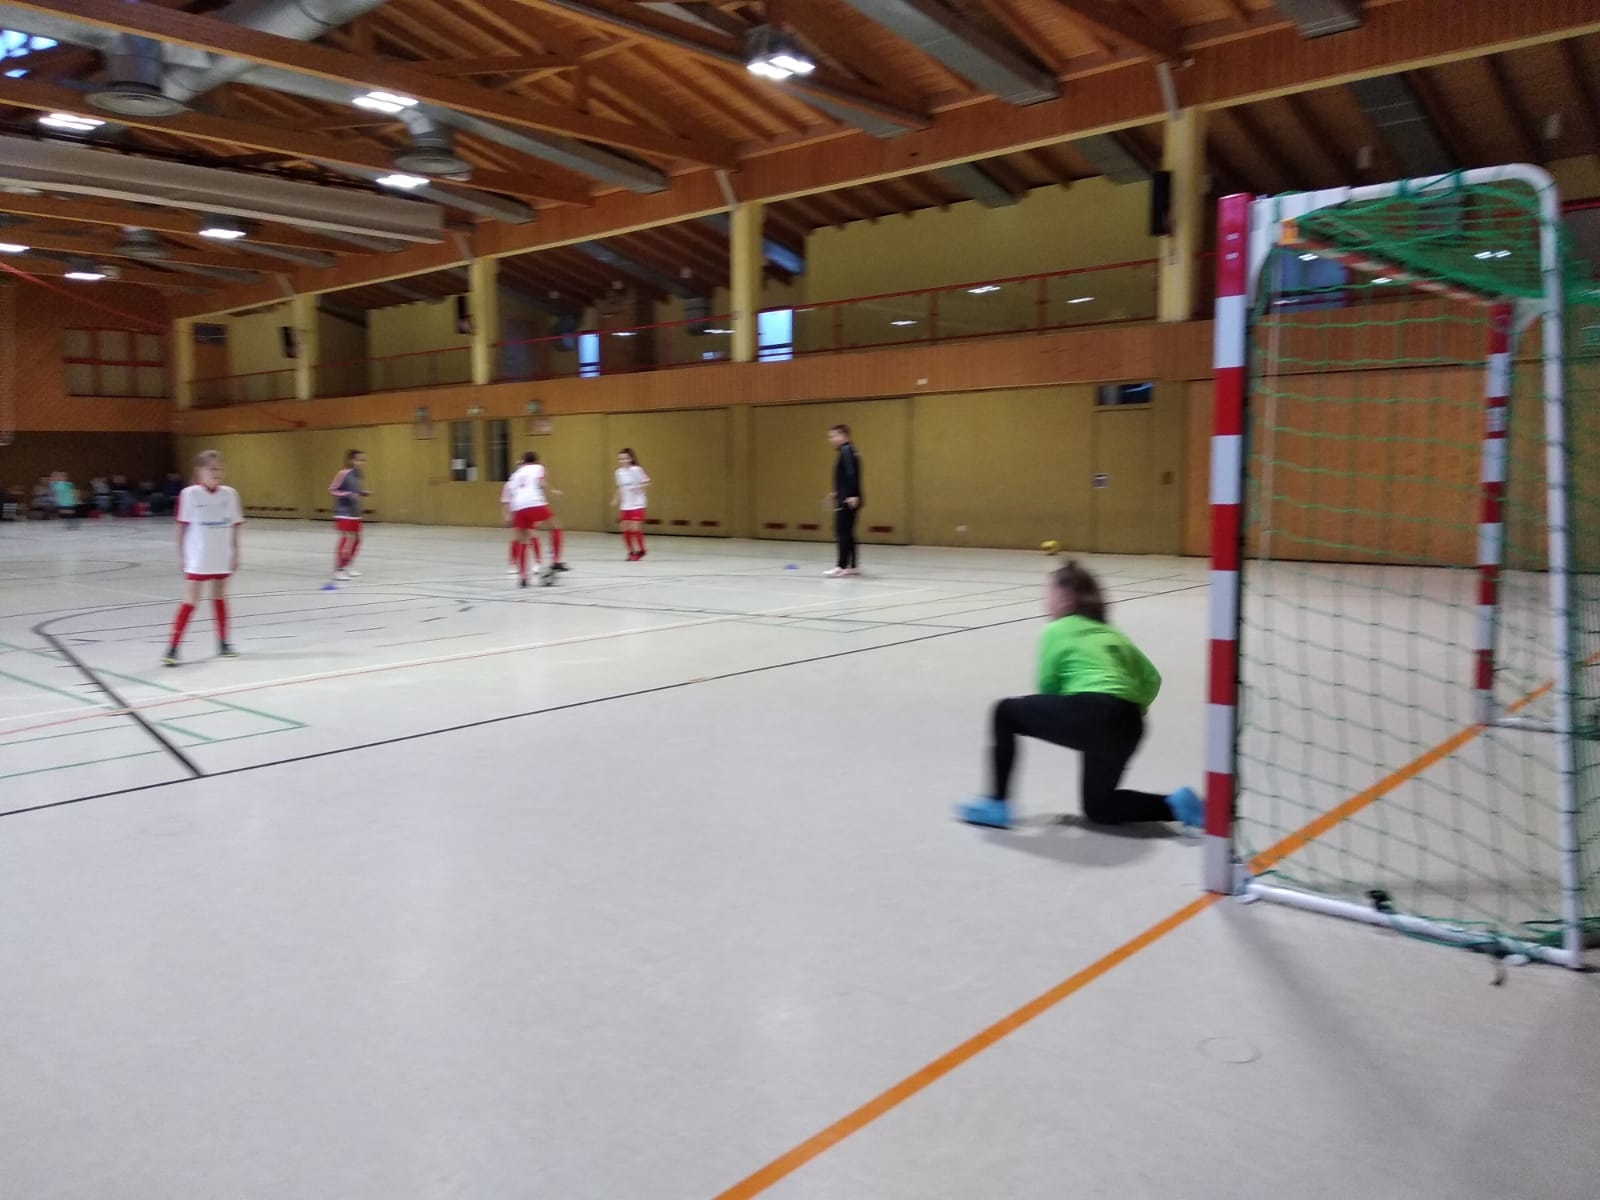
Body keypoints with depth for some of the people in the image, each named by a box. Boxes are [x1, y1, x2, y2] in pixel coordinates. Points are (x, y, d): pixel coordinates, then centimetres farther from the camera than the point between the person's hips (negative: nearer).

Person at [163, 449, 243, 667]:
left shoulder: (229, 494, -1)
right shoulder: (190, 494, -10)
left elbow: (234, 526, 6)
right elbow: (182, 526, -5)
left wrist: (235, 552, 7)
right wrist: (180, 554, -4)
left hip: (222, 558, 4)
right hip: (198, 559, -3)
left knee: (220, 597, 16)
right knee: (190, 601, -5)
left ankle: (223, 643, 25)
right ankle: (172, 648, -1)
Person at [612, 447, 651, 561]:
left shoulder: (636, 470, -11)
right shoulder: (619, 472, 6)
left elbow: (647, 483, -8)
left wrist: (637, 487, -24)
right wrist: (615, 500, 12)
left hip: (637, 505, -6)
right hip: (624, 506, 6)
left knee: (635, 528, -9)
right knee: (625, 529, 3)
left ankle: (640, 551, 10)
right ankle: (631, 552, 17)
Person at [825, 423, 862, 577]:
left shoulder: (846, 451, -12)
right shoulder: (847, 451, 18)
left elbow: (852, 475, -22)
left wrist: (853, 495, -29)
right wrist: (837, 493, 29)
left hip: (849, 501, -10)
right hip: (846, 499, 10)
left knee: (842, 532, -9)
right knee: (847, 533, 11)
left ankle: (841, 566, -9)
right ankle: (851, 566, 13)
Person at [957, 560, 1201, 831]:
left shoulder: (1055, 631, 9)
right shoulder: (1112, 633, 27)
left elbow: (1047, 688, 9)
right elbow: (1151, 678, 24)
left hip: (1089, 712, -7)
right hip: (1128, 725, 7)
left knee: (1005, 713, 13)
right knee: (1098, 807, 23)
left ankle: (997, 804, 7)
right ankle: (1174, 804, 3)